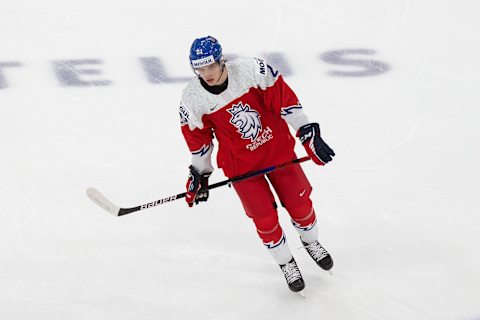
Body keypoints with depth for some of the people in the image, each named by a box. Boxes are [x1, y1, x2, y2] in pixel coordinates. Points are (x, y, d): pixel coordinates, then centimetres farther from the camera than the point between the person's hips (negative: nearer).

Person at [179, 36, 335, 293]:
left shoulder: (251, 70, -24)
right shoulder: (192, 98, -17)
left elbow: (284, 99, -17)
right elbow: (198, 137, -2)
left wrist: (308, 134, -17)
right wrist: (199, 174, 5)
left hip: (277, 147, 0)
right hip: (240, 162, 0)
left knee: (299, 202, 12)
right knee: (265, 218, 0)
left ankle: (311, 242, 44)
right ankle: (286, 263, 28)